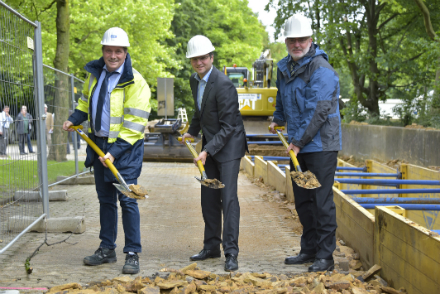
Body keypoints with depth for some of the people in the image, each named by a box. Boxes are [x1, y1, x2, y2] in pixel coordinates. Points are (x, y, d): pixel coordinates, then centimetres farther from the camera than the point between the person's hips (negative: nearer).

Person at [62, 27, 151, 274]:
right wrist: (74, 119, 8)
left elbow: (135, 124, -18)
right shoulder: (95, 74, 6)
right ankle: (107, 249, 24)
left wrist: (115, 151, -22)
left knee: (127, 199, -8)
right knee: (105, 199, 14)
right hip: (98, 143, 7)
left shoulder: (135, 82, -15)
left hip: (125, 146, -6)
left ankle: (133, 254, 0)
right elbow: (87, 101, 25)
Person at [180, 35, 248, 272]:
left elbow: (228, 126, -22)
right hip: (210, 145, 8)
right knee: (208, 199, 11)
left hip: (229, 146, -8)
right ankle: (211, 246, 21)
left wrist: (207, 151, -25)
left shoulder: (223, 85, -22)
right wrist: (192, 131, 23)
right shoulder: (194, 81, 6)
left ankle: (231, 253, -9)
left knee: (228, 198, -12)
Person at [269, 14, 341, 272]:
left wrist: (300, 141, -19)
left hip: (321, 146, -8)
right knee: (302, 200, 14)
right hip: (299, 146, 9)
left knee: (322, 200, -7)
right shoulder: (284, 68, 11)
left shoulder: (321, 70, -15)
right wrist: (278, 118, 16)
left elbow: (319, 112, -20)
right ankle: (309, 250, 25)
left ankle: (325, 256, 0)